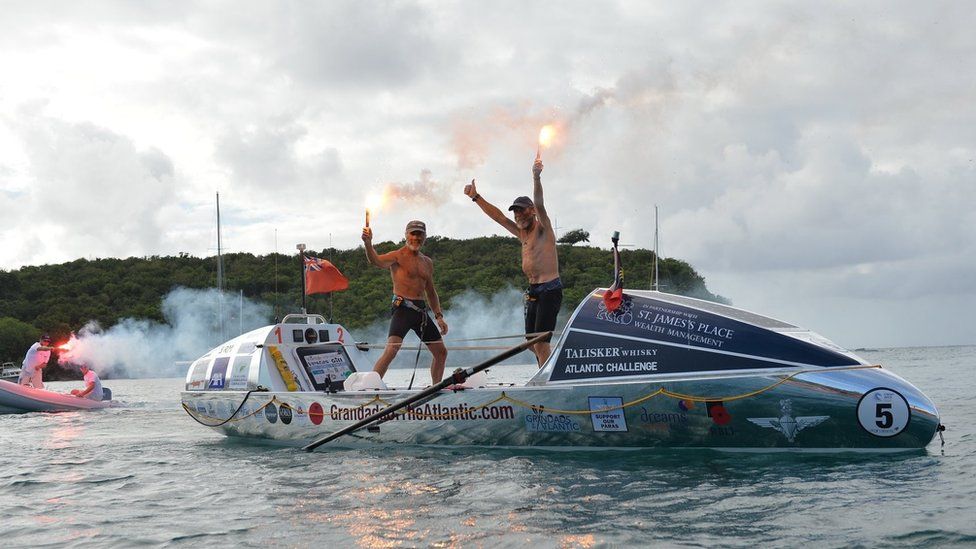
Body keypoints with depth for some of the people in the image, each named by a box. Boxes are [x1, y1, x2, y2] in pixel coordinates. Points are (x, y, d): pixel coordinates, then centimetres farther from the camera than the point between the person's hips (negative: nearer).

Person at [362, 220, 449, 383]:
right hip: (403, 308, -7)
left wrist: (439, 316, 16)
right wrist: (368, 243, -42)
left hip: (422, 310, 7)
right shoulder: (398, 256, -3)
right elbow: (377, 261, -24)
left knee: (441, 352, 12)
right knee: (391, 349, -24)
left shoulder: (427, 263, 17)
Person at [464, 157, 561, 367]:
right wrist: (475, 197, 16)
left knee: (540, 342, -16)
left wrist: (536, 179, -37)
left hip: (550, 290, -9)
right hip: (533, 292, 9)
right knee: (531, 342, 11)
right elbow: (498, 216, 19)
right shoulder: (522, 233, 17)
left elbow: (539, 205, -21)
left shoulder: (543, 229, -4)